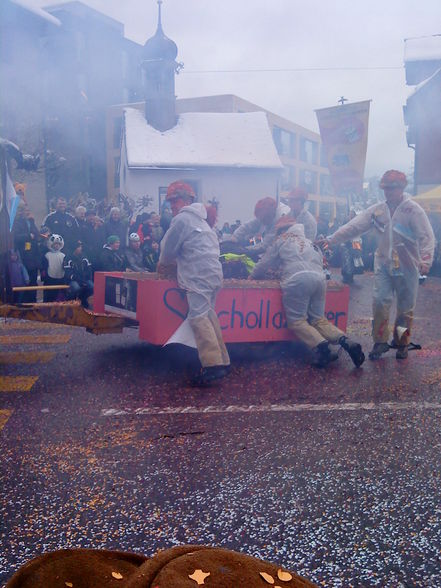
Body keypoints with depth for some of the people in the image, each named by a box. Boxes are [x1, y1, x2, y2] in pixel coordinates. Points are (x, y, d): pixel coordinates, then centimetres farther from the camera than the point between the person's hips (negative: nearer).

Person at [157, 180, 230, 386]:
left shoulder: (182, 218, -4)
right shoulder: (198, 219, 27)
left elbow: (169, 247, 3)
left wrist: (162, 263, 21)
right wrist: (170, 261, 32)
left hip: (199, 275, -10)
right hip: (213, 273, 10)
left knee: (198, 317, -14)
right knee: (208, 315, 14)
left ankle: (212, 365, -21)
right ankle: (222, 360, 15)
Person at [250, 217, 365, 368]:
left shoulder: (281, 241, 20)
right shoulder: (308, 242, 34)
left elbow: (264, 264, 24)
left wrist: (252, 277, 40)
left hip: (297, 279, -5)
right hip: (319, 278, 6)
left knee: (297, 321, -5)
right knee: (318, 319, 10)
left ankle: (321, 346, -27)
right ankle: (345, 341, -12)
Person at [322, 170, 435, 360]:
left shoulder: (413, 210, -9)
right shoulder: (377, 210, 3)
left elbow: (426, 237, -14)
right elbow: (353, 227, -1)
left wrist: (425, 260, -28)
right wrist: (330, 240, -8)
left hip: (407, 267, -3)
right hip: (383, 265, 3)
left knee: (405, 308, 8)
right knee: (380, 303, -2)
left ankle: (401, 344, 25)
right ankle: (380, 342, 12)